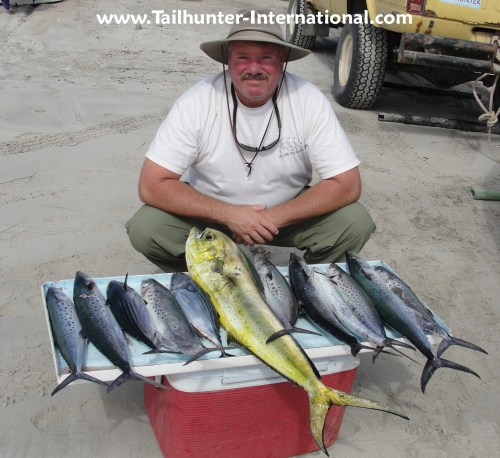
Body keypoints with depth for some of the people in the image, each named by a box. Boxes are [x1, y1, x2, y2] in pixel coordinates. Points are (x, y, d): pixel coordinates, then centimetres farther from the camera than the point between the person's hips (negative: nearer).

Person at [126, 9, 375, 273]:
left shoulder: (310, 101, -20)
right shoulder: (196, 102, -22)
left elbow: (347, 185, -19)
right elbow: (152, 185, -22)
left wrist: (273, 218, -28)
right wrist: (230, 214, -31)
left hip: (287, 212, 1)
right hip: (212, 213, 0)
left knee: (355, 223, -21)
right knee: (145, 229, -24)